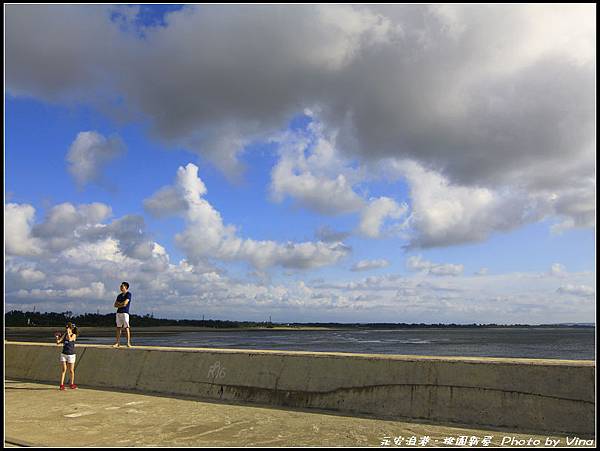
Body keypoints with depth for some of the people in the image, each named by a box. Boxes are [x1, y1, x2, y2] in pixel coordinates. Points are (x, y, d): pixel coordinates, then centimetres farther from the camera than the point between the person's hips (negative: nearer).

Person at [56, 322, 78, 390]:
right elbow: (58, 342, 7)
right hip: (63, 354, 4)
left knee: (71, 370, 6)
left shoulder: (73, 335, -7)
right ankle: (62, 385, 2)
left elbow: (70, 339, -27)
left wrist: (68, 332, -17)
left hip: (71, 355, -4)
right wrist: (57, 337, -9)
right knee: (63, 370, -1)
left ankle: (72, 384, 19)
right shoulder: (64, 335, 7)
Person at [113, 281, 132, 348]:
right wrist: (122, 305, -3)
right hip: (118, 312, 7)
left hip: (125, 312, -7)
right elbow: (115, 305, 15)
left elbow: (125, 303, -13)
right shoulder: (119, 296, 20)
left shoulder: (128, 294, -2)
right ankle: (117, 343, 8)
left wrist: (119, 303, 3)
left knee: (126, 327, -10)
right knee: (118, 327, 5)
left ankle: (128, 343, -12)